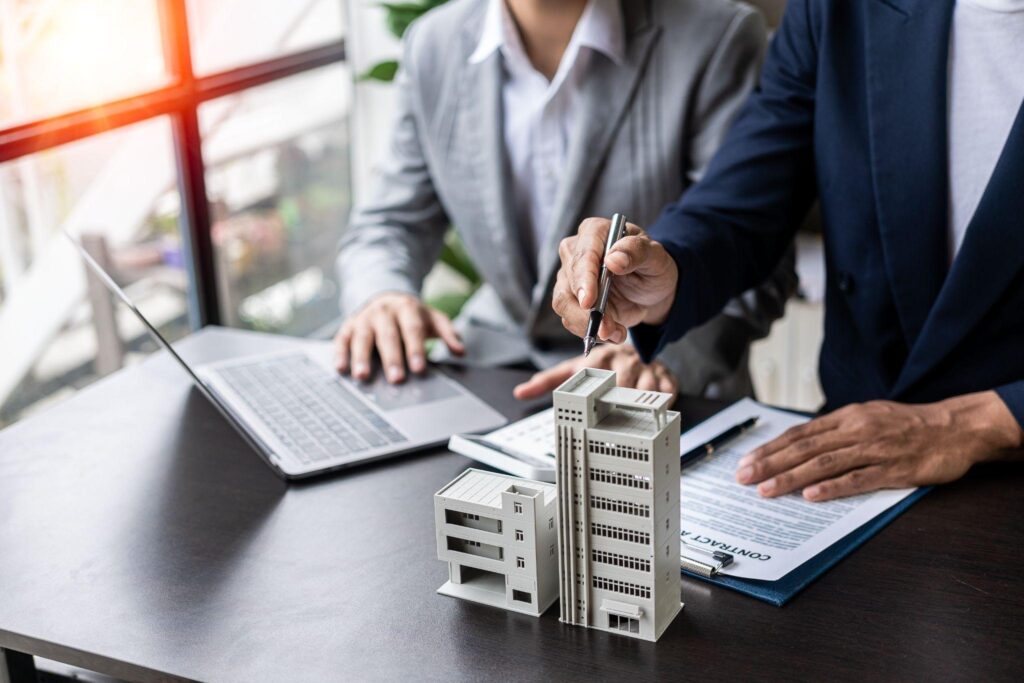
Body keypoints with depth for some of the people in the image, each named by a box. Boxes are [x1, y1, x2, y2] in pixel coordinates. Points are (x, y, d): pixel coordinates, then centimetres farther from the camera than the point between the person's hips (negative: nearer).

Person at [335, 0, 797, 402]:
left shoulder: (716, 38, -9)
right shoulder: (434, 45, 4)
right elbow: (392, 223, 12)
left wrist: (660, 359, -33)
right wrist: (381, 296, -11)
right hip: (490, 365, 4)